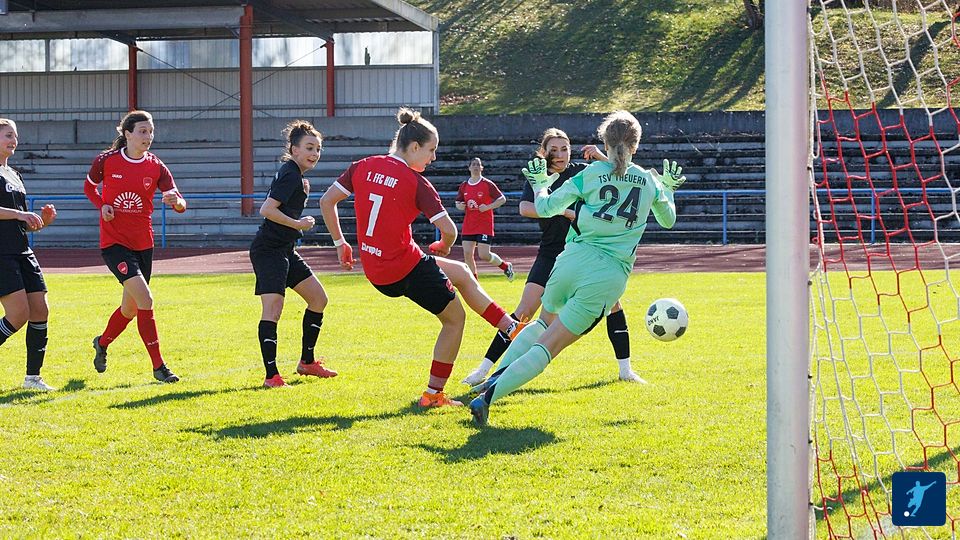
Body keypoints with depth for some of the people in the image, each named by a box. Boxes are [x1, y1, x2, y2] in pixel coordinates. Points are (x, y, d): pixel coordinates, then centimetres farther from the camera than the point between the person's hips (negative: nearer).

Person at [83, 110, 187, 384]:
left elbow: (180, 204, -9)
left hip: (143, 244, 4)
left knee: (130, 308, 15)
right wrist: (102, 205, -8)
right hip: (114, 242, -4)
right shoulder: (106, 160, -7)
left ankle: (102, 343, 45)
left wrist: (176, 201, -32)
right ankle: (158, 366, -14)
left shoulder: (156, 167, -2)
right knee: (145, 299, -20)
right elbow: (89, 186, 11)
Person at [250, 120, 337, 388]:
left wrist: (302, 193, 8)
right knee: (273, 308, -18)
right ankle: (271, 375, -21)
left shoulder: (294, 174, 14)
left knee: (319, 299, 15)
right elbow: (267, 209, -25)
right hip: (269, 250, -11)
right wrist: (298, 224, -17)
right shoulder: (290, 175, -16)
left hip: (284, 250, 11)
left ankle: (307, 362, 26)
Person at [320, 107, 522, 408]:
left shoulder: (363, 167, 3)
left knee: (462, 273, 26)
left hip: (376, 273, 8)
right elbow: (448, 229, -19)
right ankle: (433, 394, 14)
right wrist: (444, 246, 5)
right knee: (455, 318, 12)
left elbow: (326, 201, 6)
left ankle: (513, 328, 29)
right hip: (407, 267, -8)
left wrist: (340, 243, 15)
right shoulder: (415, 182, -14)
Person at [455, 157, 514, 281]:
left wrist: (488, 207, -18)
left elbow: (502, 199, -5)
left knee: (484, 255, -12)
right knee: (467, 254, -3)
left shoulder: (487, 184, -4)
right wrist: (460, 206, -4)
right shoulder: (464, 186, 9)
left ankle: (506, 266, 16)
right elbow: (458, 202, 20)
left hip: (485, 225, -5)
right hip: (468, 226, 5)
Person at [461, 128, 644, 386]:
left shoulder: (580, 171, 5)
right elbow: (525, 208, -19)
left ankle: (625, 369, 9)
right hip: (551, 255, -2)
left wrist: (602, 157, -13)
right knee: (524, 312, -9)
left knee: (612, 302, -5)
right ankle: (484, 369, -4)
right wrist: (565, 212, -25)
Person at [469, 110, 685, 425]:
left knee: (544, 322, 31)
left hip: (574, 260, 1)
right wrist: (669, 189, 45)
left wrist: (539, 184, 26)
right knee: (547, 346, -2)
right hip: (610, 276, -1)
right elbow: (668, 220, 28)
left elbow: (545, 208, 6)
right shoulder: (650, 181, 9)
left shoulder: (590, 174, 4)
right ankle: (487, 397, -16)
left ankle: (496, 378, 17)